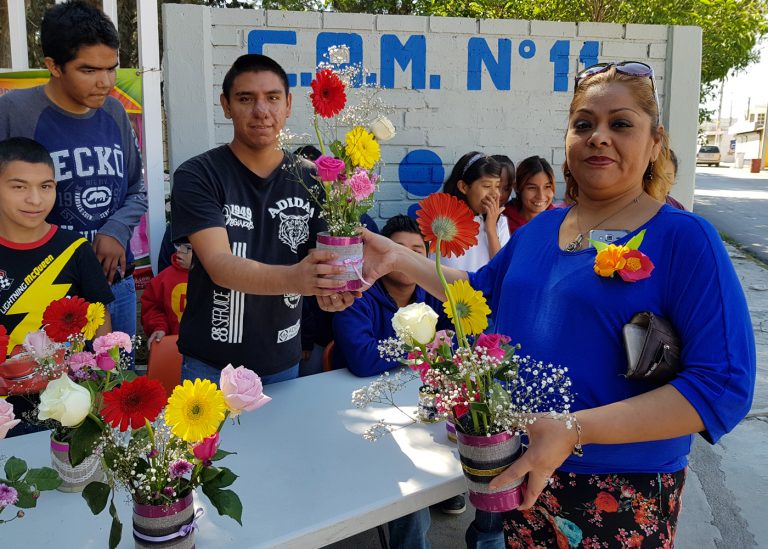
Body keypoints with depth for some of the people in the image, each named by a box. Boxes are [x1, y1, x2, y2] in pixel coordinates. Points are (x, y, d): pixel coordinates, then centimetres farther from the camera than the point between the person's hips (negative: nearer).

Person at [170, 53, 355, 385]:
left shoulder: (310, 181, -1)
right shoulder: (197, 177, -11)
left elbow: (329, 258, -7)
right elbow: (219, 265, -23)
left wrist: (332, 289, -31)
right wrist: (292, 278, -41)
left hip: (284, 364, 4)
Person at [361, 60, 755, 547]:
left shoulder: (683, 238, -15)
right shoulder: (539, 228, 4)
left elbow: (724, 384, -22)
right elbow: (483, 290, 19)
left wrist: (574, 431, -29)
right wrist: (398, 259, 5)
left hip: (623, 493, -5)